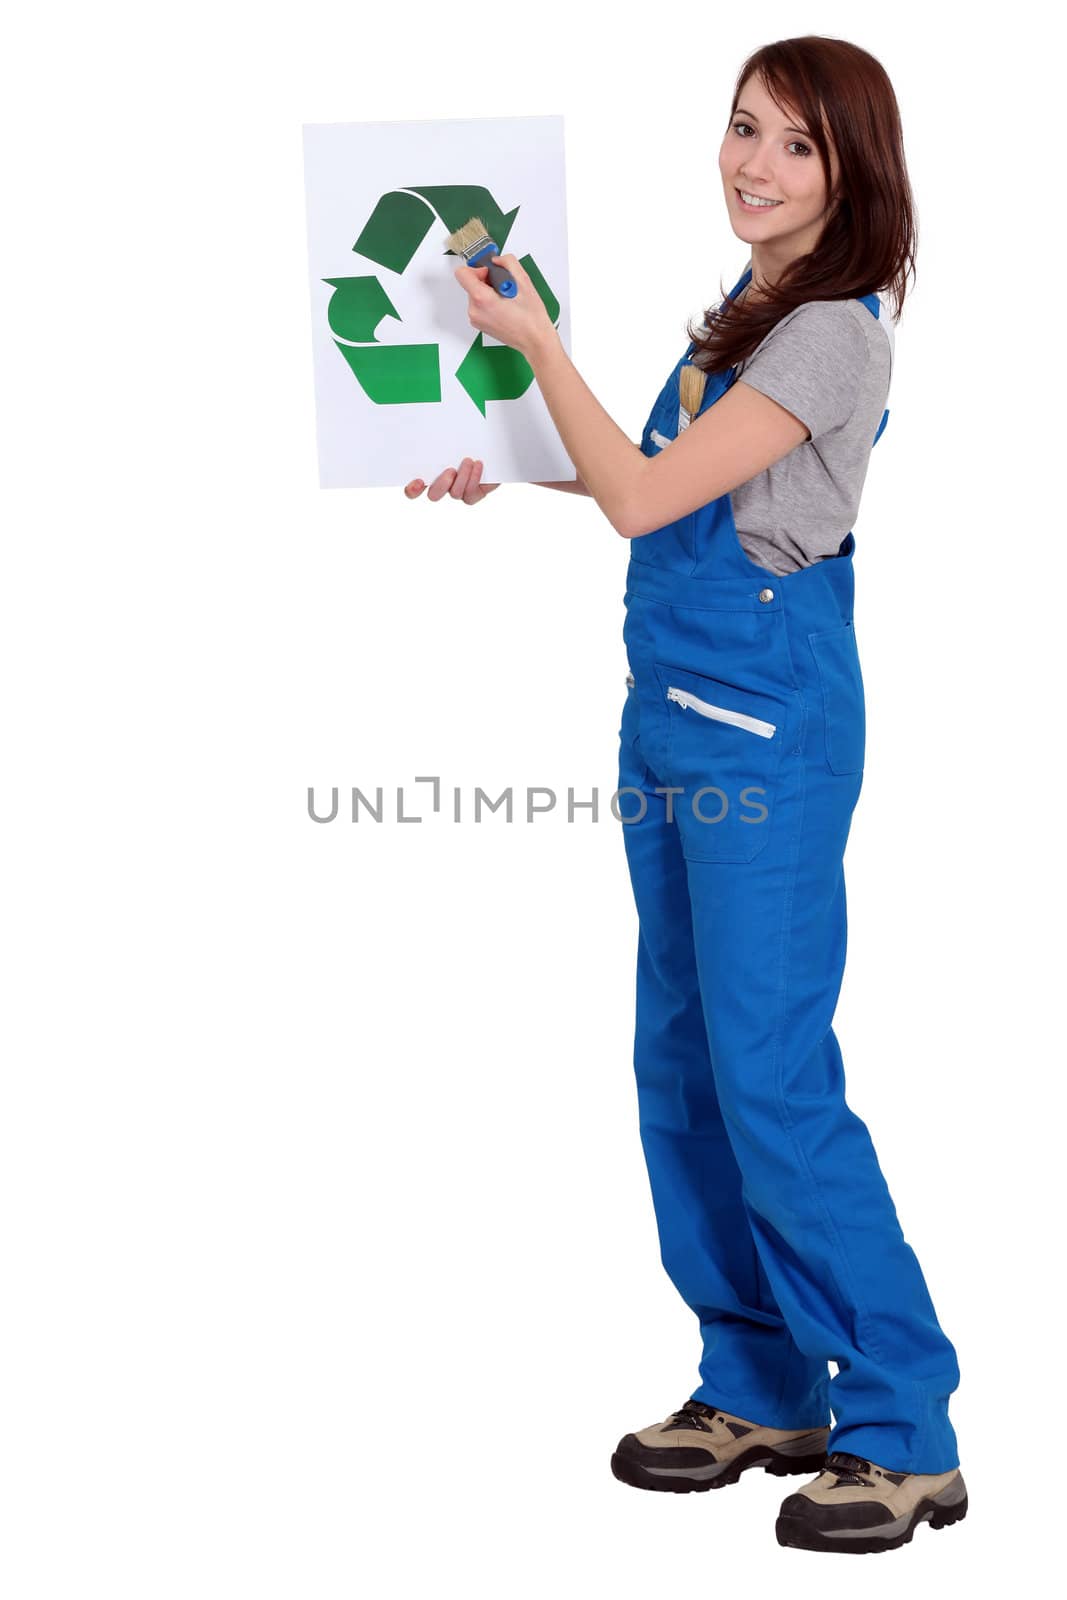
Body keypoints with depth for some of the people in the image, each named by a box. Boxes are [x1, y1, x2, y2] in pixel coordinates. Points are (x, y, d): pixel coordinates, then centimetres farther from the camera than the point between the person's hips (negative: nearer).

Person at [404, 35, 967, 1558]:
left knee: (770, 1077, -10)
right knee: (682, 1063, 12)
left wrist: (536, 344, -9)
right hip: (676, 712, 10)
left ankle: (907, 1434, -2)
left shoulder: (834, 333, -15)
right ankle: (763, 1390, 22)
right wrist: (509, 472, 18)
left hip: (764, 728, -9)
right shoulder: (749, 306, 15)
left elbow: (646, 499, -17)